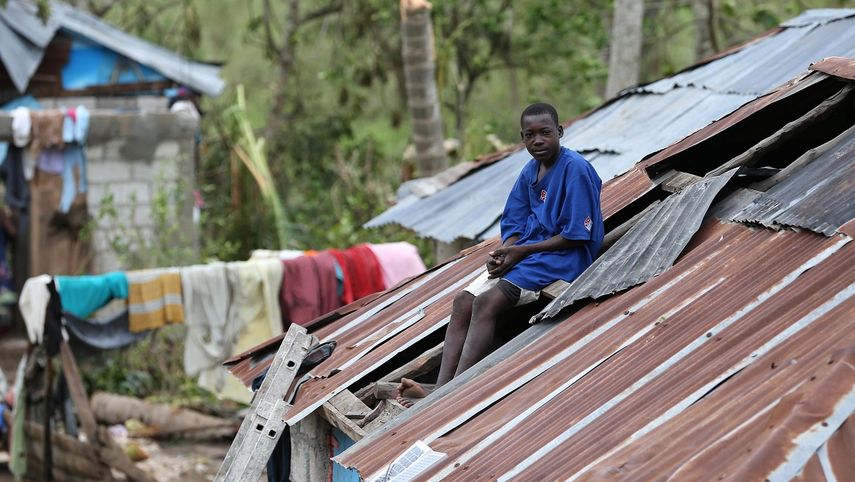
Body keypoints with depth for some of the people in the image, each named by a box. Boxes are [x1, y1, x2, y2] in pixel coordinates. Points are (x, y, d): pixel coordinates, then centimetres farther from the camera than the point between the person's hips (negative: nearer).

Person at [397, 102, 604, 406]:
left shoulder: (576, 169, -12)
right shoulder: (530, 172, 13)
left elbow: (576, 236, -15)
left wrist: (521, 251, -15)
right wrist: (502, 252, -8)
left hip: (563, 256, -9)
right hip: (525, 252, 9)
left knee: (487, 303, -26)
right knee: (464, 301, -10)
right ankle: (441, 391, -23)